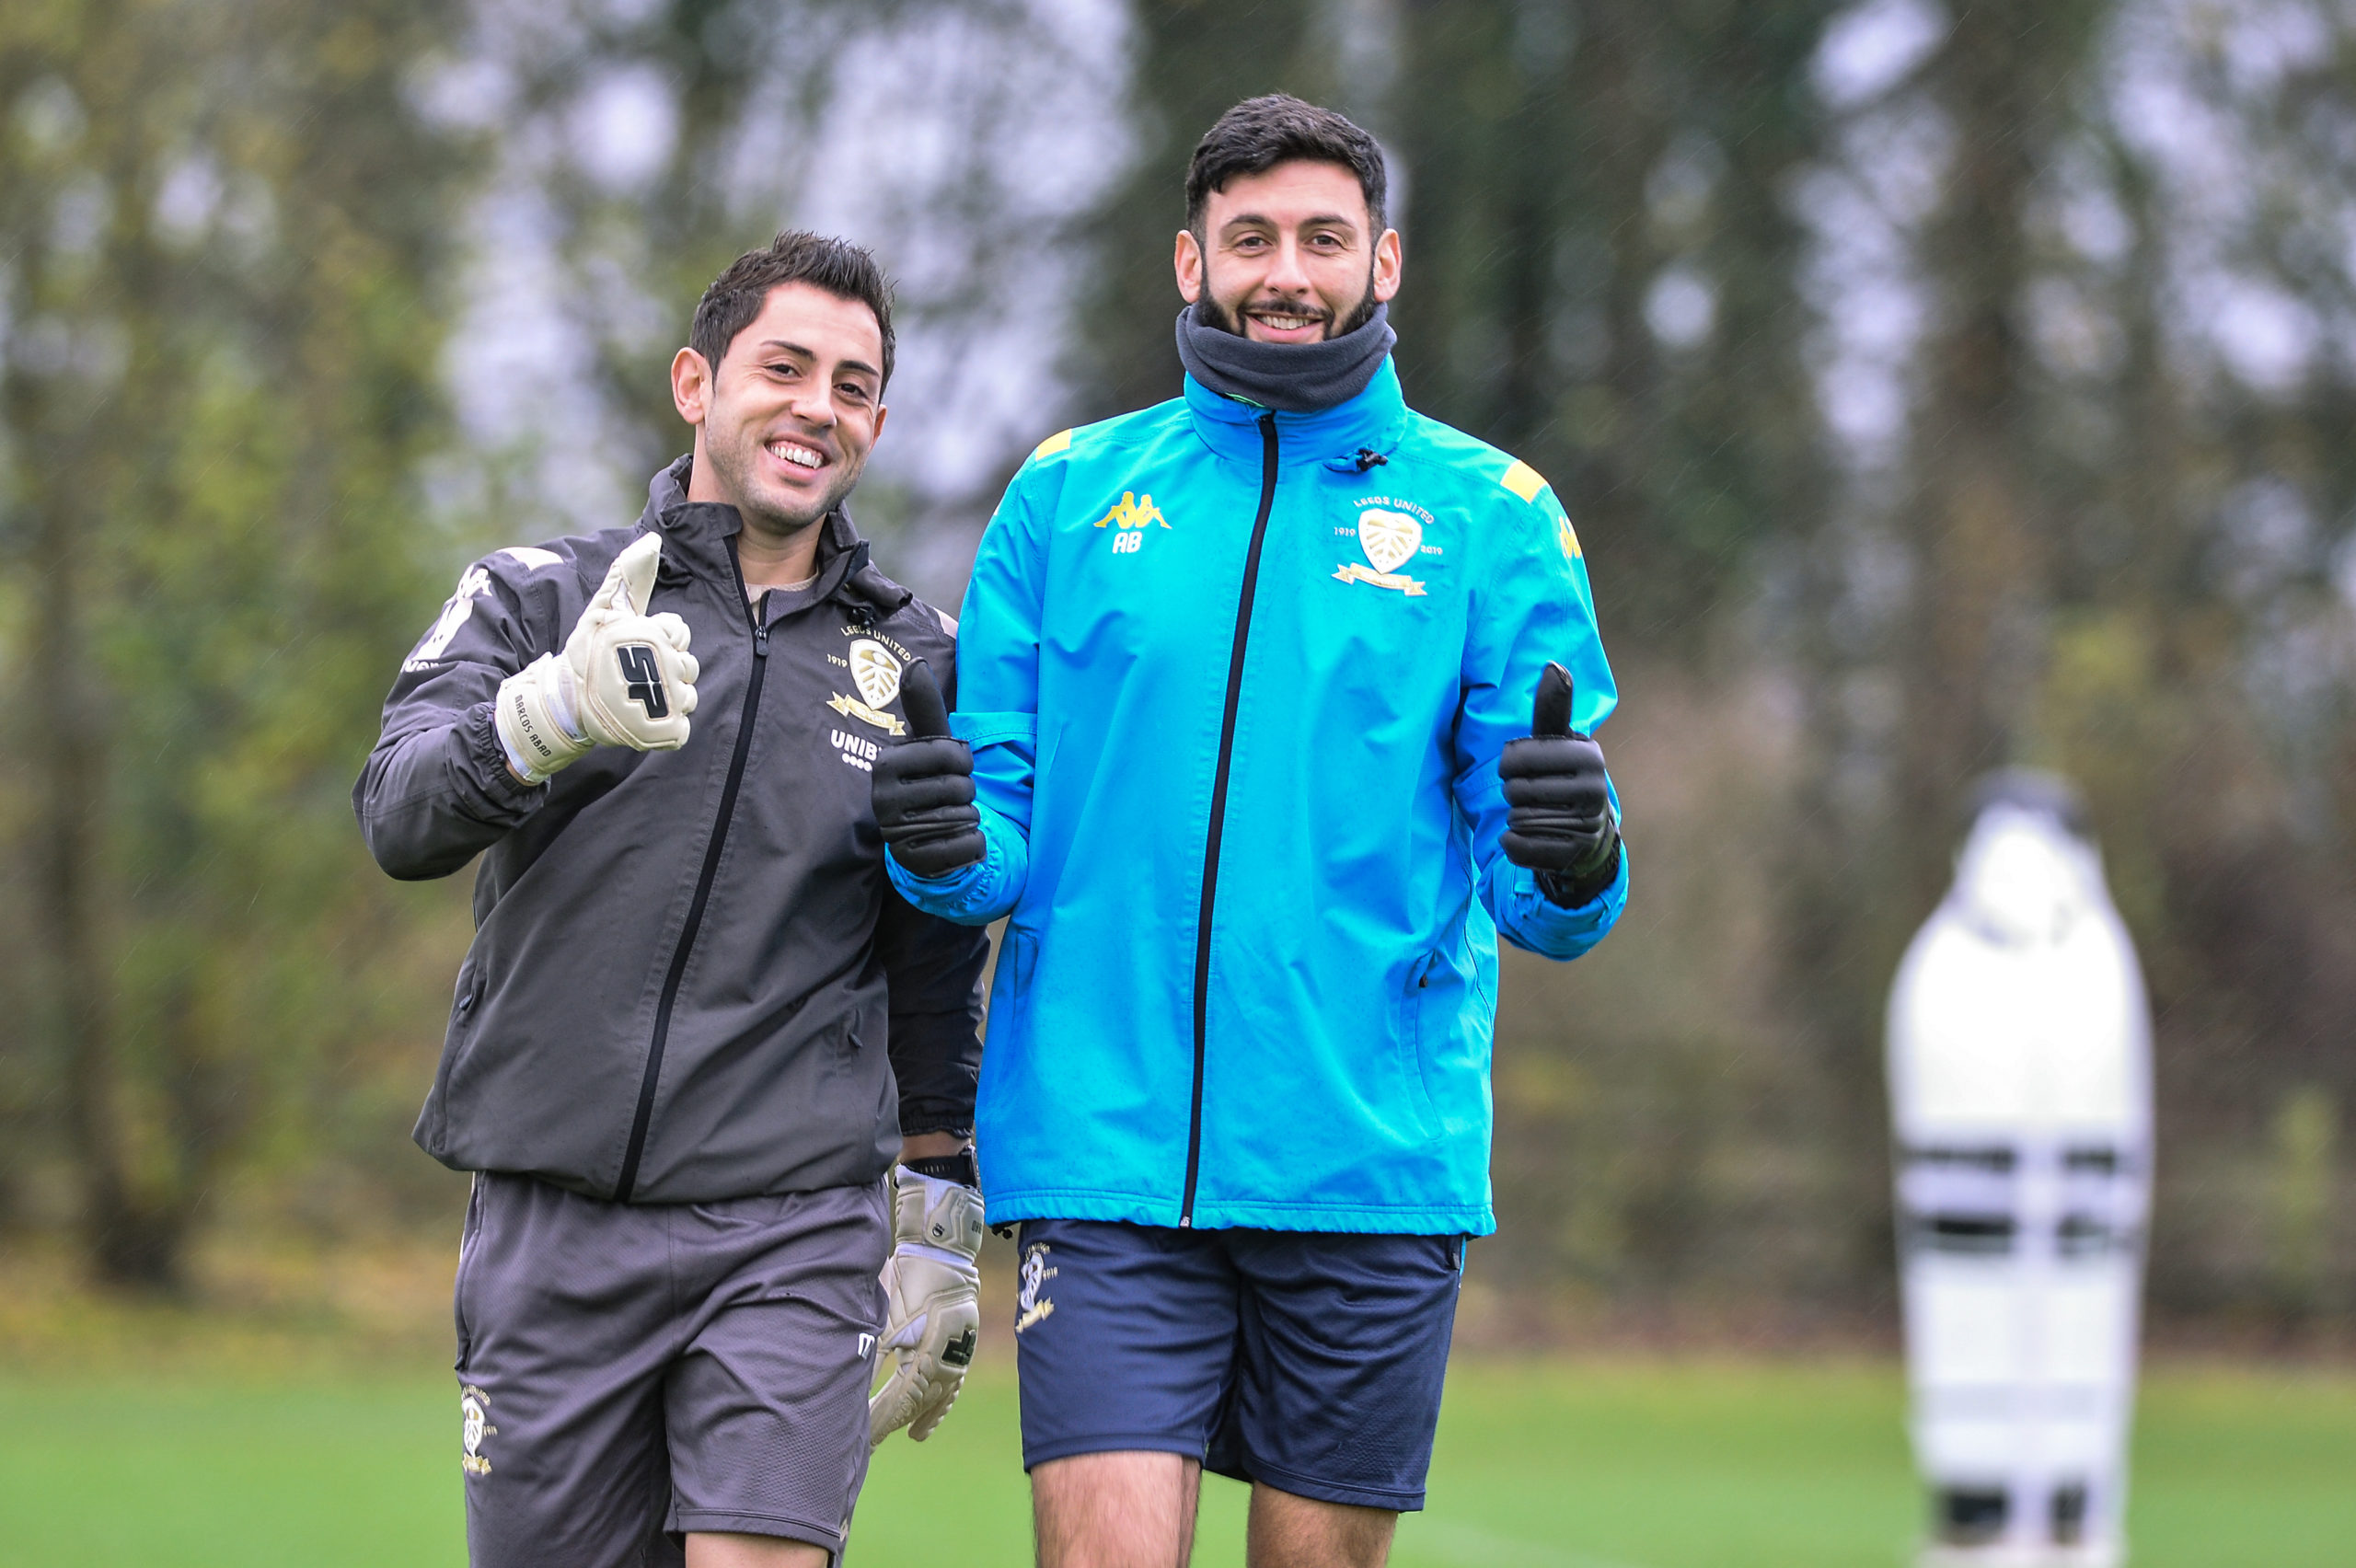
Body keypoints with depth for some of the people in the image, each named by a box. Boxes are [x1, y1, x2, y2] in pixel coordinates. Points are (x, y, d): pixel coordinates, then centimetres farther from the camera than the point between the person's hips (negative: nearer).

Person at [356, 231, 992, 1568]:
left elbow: (938, 971, 19)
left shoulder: (916, 660, 11)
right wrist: (550, 715, -33)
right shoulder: (536, 600, 5)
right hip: (555, 1225, 0)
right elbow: (403, 819, -13)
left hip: (793, 1227, 0)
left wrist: (941, 1232, 18)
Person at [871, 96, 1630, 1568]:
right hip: (1105, 1152, 0)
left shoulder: (1491, 512, 5)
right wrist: (950, 846, -14)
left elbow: (1545, 901, 1)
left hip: (1372, 1157, 0)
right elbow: (1006, 808, 9)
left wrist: (1571, 862, -22)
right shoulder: (1068, 495, 9)